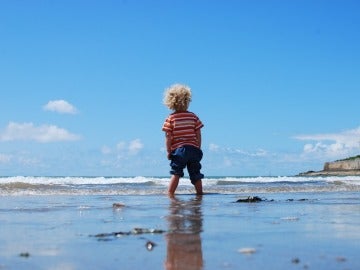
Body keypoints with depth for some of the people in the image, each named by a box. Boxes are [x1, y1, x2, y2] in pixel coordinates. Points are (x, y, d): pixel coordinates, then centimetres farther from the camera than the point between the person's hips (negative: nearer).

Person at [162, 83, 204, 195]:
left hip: (178, 149, -2)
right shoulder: (193, 116, 3)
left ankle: (170, 193, -6)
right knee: (196, 174, 12)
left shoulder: (170, 118, -4)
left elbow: (168, 137, -7)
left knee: (176, 173, 2)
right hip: (194, 149, 2)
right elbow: (198, 135, 3)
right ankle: (200, 193, 15)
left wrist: (168, 151, 0)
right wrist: (198, 149, 12)